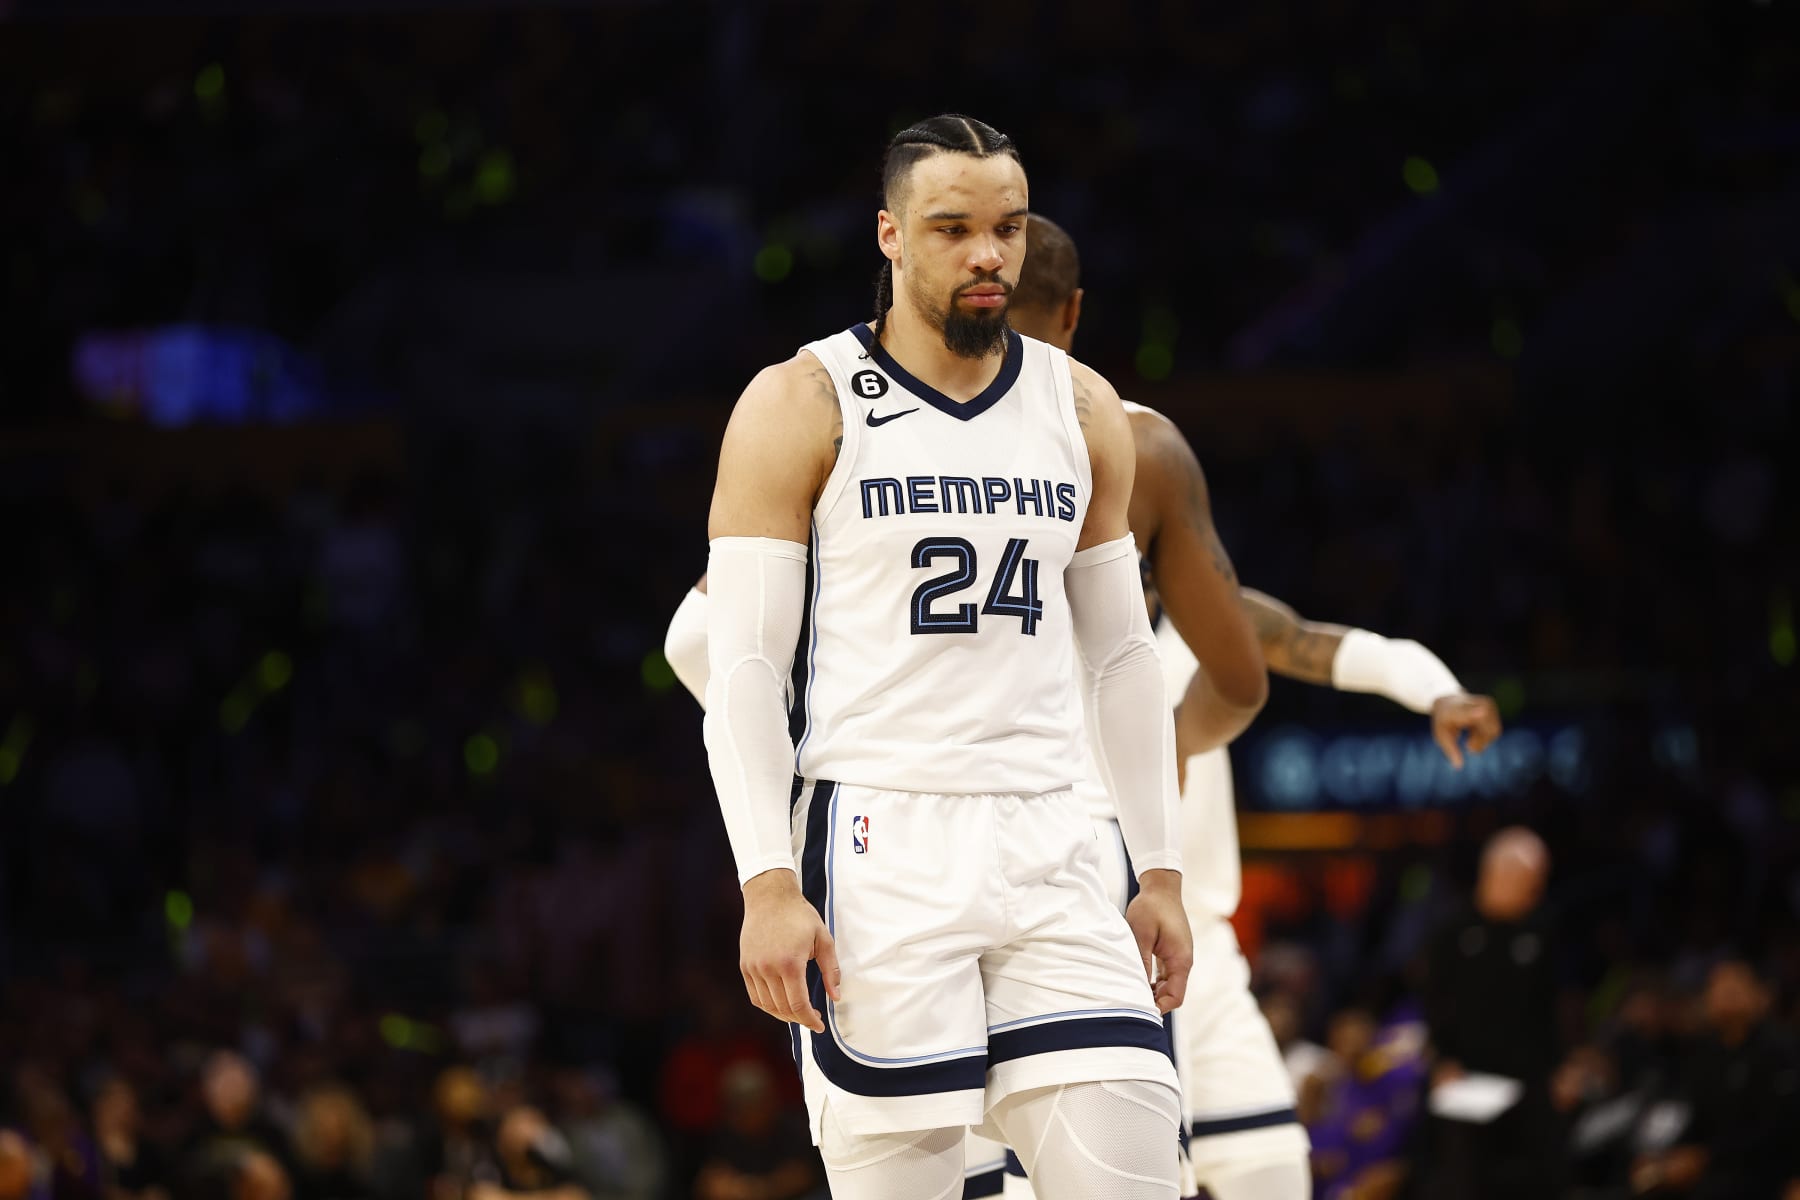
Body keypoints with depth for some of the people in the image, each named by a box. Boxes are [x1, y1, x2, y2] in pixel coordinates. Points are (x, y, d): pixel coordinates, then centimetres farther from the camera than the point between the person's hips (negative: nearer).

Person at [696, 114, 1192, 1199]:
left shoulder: (1082, 410, 12)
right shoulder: (800, 408, -2)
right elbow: (742, 667, -5)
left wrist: (1161, 870, 13)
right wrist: (767, 885, -14)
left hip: (1047, 849, 4)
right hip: (876, 850, -4)